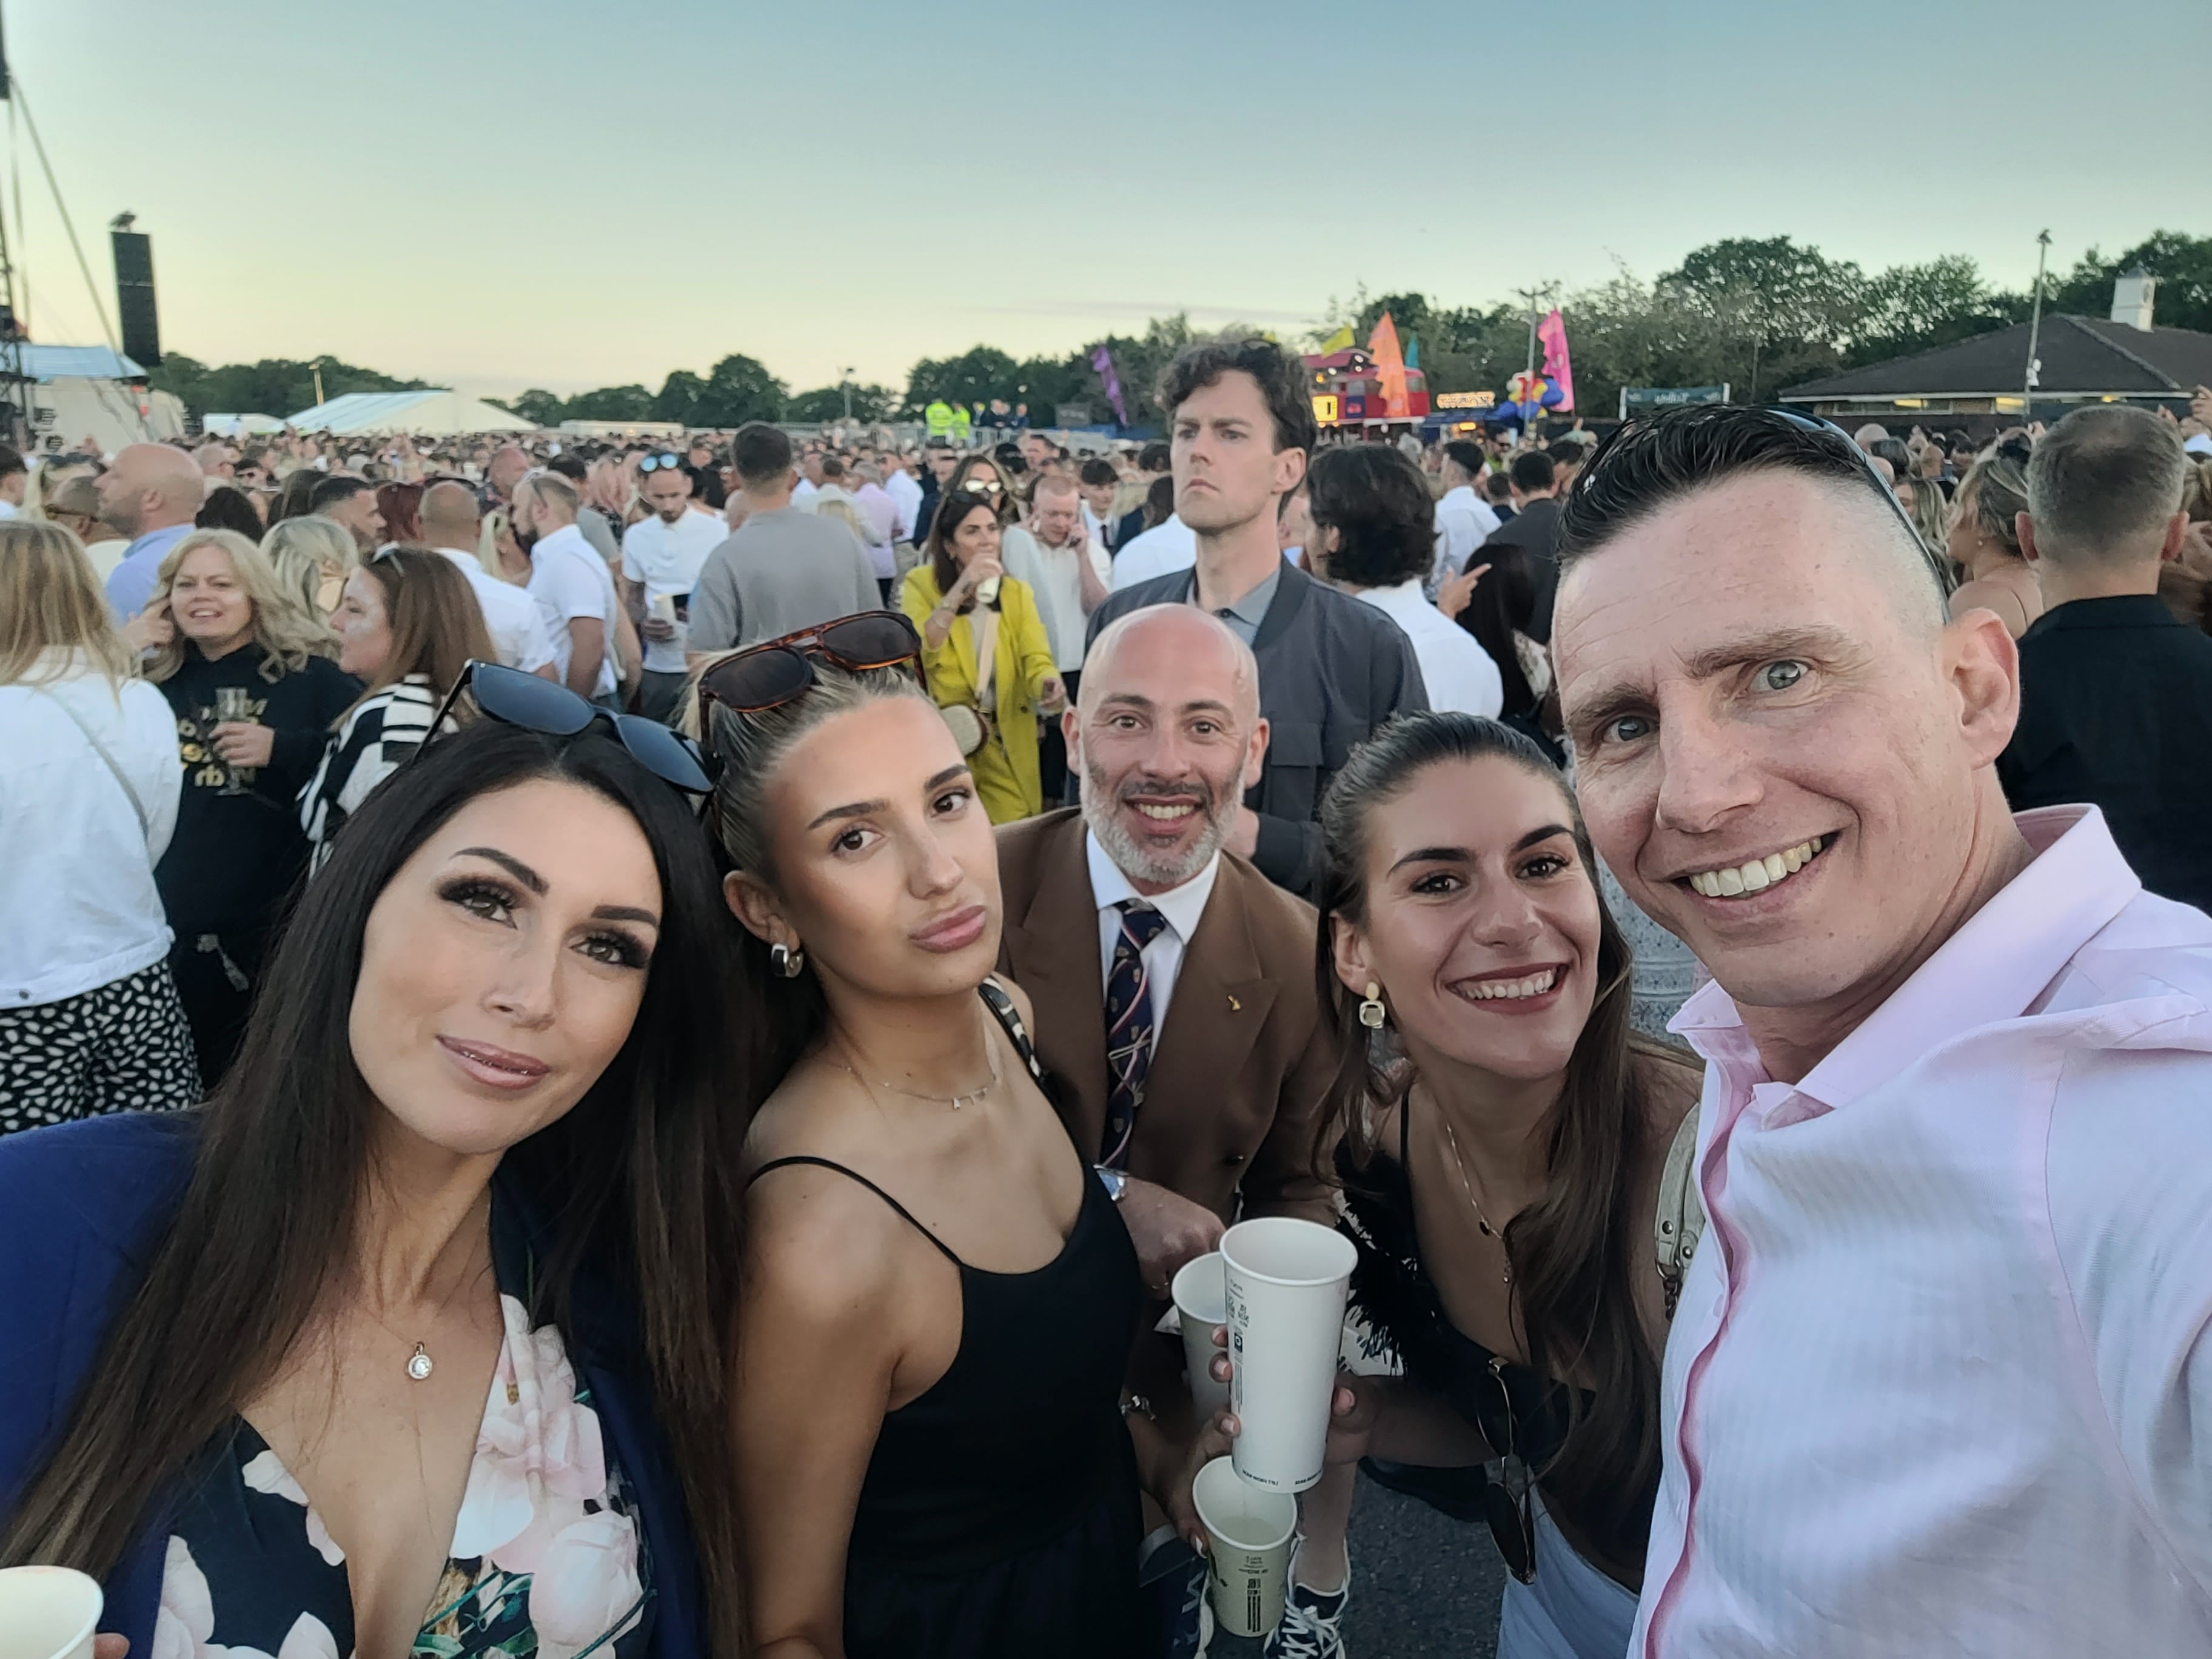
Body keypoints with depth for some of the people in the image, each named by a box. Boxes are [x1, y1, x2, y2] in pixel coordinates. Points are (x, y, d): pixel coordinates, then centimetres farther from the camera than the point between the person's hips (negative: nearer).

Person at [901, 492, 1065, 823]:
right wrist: (961, 588, -28)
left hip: (1008, 747, 3)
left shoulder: (1017, 591, 4)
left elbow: (1035, 657, -8)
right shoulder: (921, 584, -7)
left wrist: (1049, 684, -32)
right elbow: (914, 655, -22)